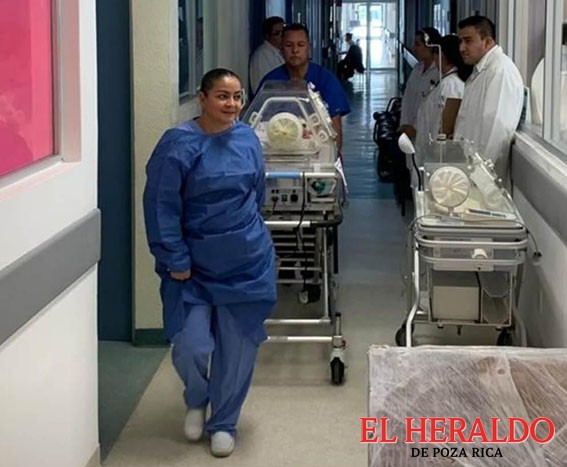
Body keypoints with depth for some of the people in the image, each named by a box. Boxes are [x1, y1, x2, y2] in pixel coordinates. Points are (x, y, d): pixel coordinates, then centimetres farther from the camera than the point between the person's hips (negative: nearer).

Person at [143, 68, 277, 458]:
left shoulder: (248, 138, 2)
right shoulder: (178, 144, -13)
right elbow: (161, 206, -14)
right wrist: (175, 261, -15)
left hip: (246, 263, 4)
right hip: (194, 266, -3)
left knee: (237, 348, 7)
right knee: (190, 347, -7)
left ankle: (224, 423, 27)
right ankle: (196, 401, 27)